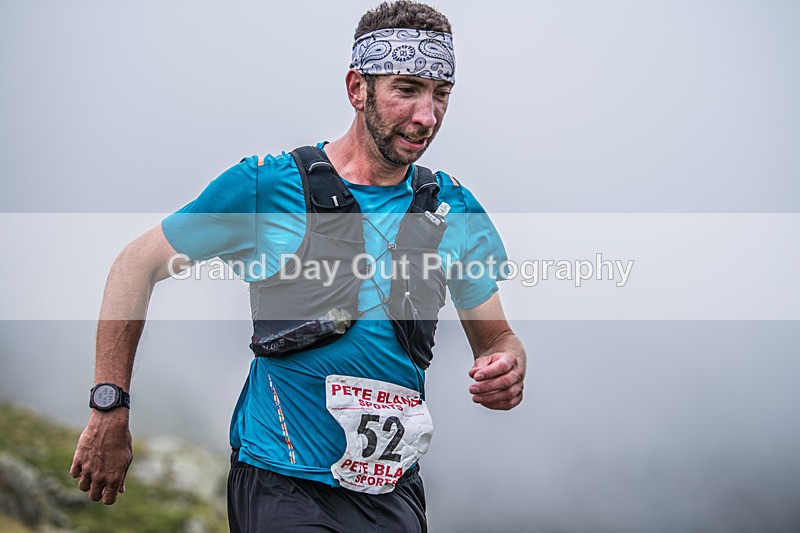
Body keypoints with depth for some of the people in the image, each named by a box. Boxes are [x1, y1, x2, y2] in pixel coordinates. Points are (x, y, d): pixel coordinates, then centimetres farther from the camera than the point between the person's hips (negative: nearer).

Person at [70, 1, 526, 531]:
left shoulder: (455, 208, 3)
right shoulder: (267, 185, -8)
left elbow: (496, 338, 11)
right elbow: (138, 264, 0)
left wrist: (506, 371, -14)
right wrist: (109, 413, -5)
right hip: (284, 487, -4)